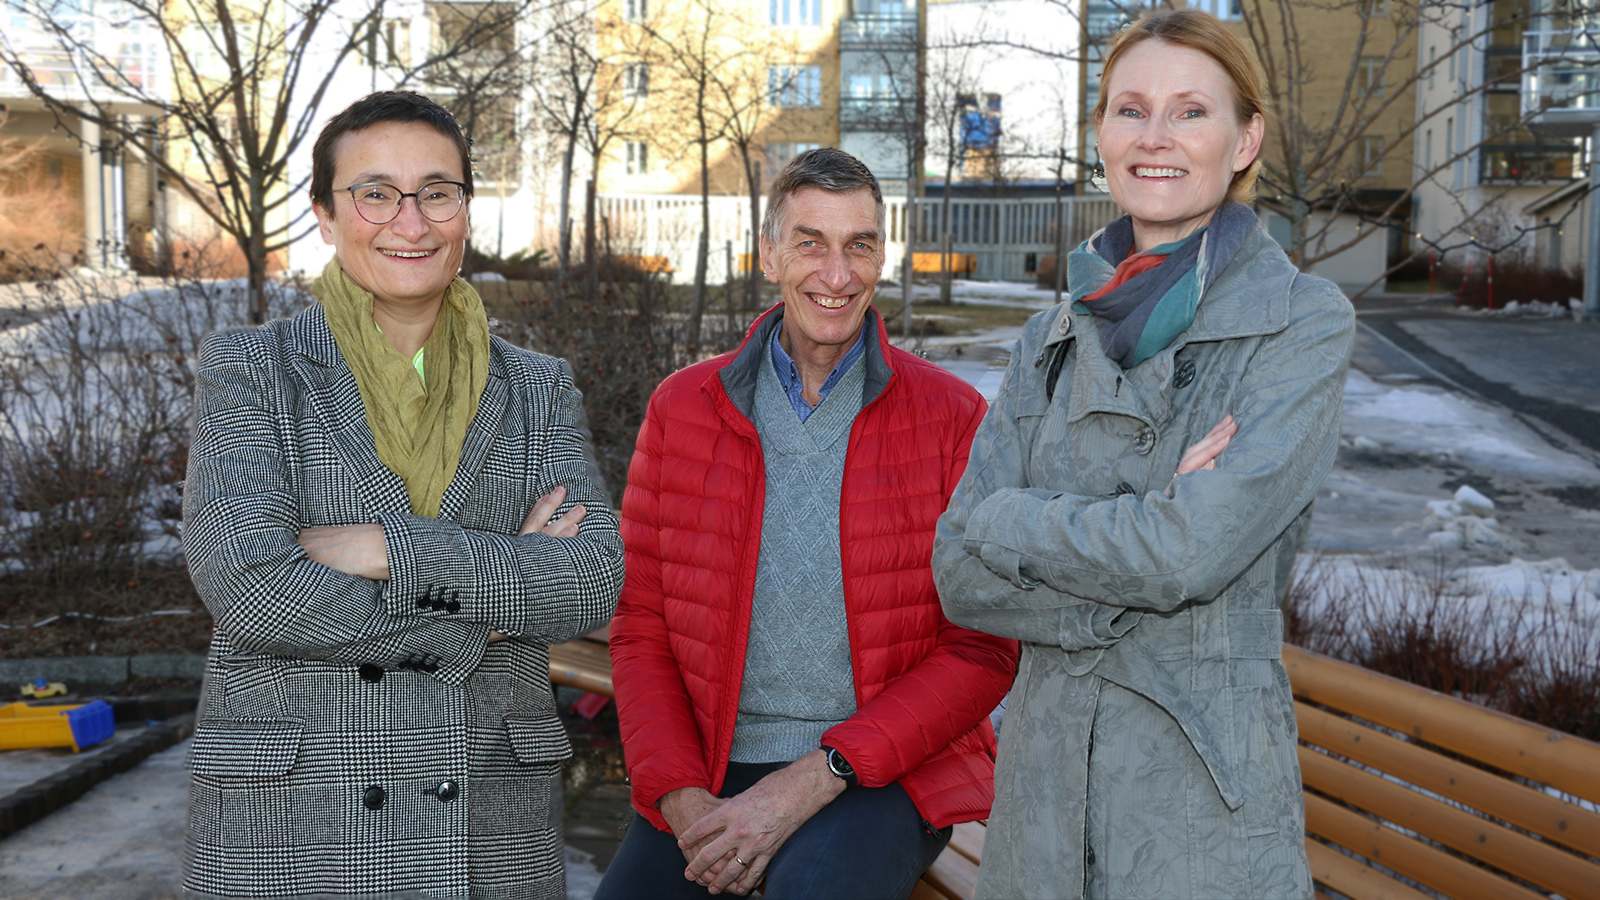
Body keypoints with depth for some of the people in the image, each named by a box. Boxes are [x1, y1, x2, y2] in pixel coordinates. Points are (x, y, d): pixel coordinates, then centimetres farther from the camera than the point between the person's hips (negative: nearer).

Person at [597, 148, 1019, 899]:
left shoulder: (953, 418, -1)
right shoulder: (682, 409, 7)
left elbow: (982, 651, -4)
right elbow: (640, 631, 7)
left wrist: (815, 780, -13)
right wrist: (681, 799, -8)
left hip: (884, 775, -2)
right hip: (710, 774, 3)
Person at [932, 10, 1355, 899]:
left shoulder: (1305, 322, -8)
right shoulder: (1055, 339, 7)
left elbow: (1195, 551, -21)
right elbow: (961, 576, -2)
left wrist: (1003, 519, -9)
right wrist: (1139, 550, -15)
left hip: (1206, 810, -4)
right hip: (1043, 782, 5)